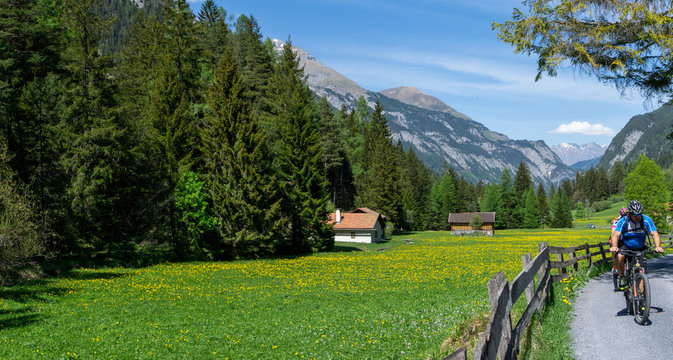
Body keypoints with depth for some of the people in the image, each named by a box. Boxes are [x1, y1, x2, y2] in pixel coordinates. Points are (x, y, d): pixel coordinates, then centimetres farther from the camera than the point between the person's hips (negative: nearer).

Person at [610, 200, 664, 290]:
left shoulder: (646, 220, -17)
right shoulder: (623, 221, -21)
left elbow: (655, 234, -22)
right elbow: (616, 234, -29)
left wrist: (658, 246, -42)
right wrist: (614, 246, -49)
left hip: (640, 248, 2)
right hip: (625, 246, -2)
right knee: (619, 257, -33)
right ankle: (622, 277, -9)